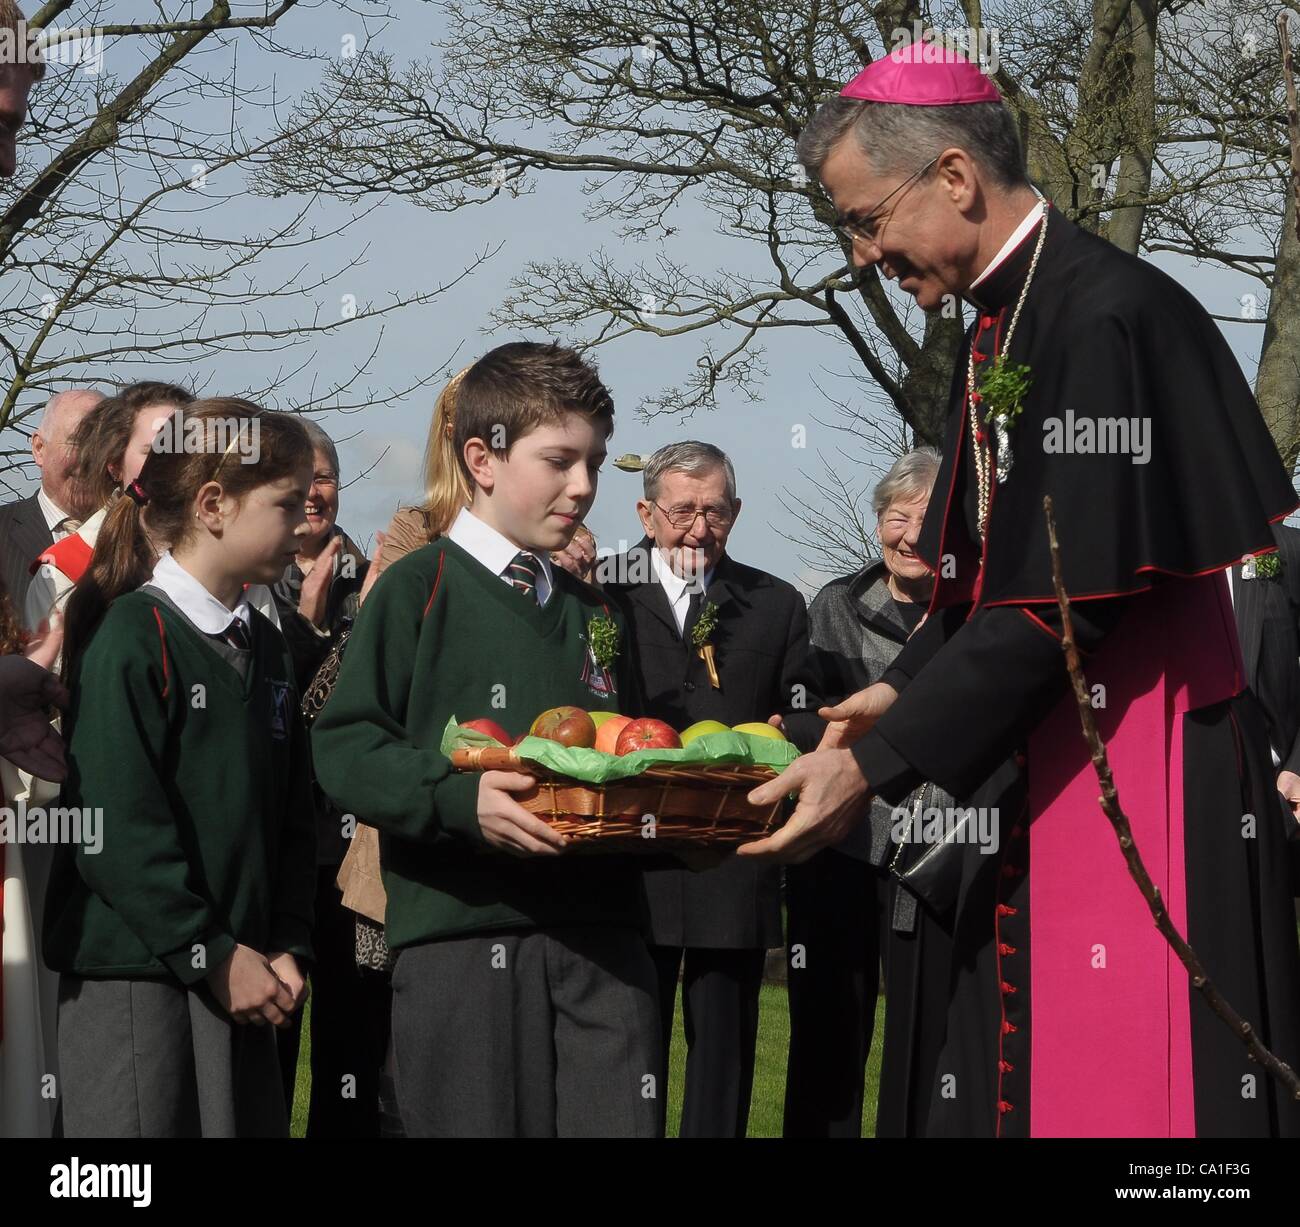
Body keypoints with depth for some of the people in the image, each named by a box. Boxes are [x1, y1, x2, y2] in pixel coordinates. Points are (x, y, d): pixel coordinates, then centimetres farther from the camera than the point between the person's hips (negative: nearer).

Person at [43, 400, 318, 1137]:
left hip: (241, 983, 7)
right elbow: (116, 830, -17)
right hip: (136, 982, -7)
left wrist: (288, 948, 1)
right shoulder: (132, 638, -11)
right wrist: (212, 956, -14)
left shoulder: (264, 646, 14)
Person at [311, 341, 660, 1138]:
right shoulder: (418, 592, 0)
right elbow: (345, 746, -8)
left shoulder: (595, 612, 21)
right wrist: (459, 798, -23)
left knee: (620, 1121, -3)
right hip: (460, 930, -5)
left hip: (599, 931, 5)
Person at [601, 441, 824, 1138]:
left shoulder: (776, 606, 14)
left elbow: (808, 720, 12)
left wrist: (777, 739, -9)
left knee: (723, 1047, 6)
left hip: (735, 869, 2)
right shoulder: (604, 591, 8)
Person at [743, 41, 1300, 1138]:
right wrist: (902, 692, 6)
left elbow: (1067, 602, -21)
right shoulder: (1002, 328, 10)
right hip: (1042, 775, 9)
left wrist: (875, 765, -19)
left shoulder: (1109, 315, -18)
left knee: (1128, 1088, -5)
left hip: (1142, 777, -9)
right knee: (1021, 1080, 10)